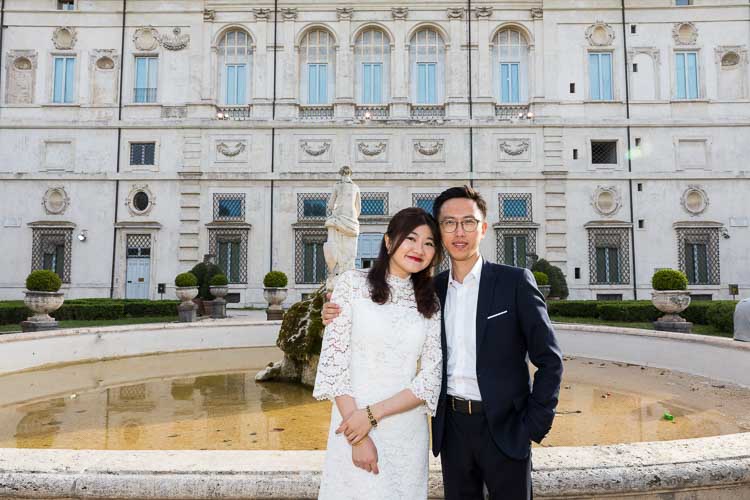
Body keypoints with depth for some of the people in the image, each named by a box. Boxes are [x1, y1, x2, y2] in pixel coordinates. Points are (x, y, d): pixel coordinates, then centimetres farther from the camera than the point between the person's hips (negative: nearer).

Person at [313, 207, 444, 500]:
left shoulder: (431, 303, 5)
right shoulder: (353, 284, -5)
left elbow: (431, 378, -2)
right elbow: (333, 361, -8)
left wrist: (373, 414, -14)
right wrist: (358, 439, -12)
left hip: (409, 433, 3)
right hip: (353, 424, -3)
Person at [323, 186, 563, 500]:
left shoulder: (515, 282, -7)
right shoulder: (431, 289, 3)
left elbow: (549, 360, -5)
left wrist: (533, 426, -8)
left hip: (504, 427, -3)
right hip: (452, 426, 3)